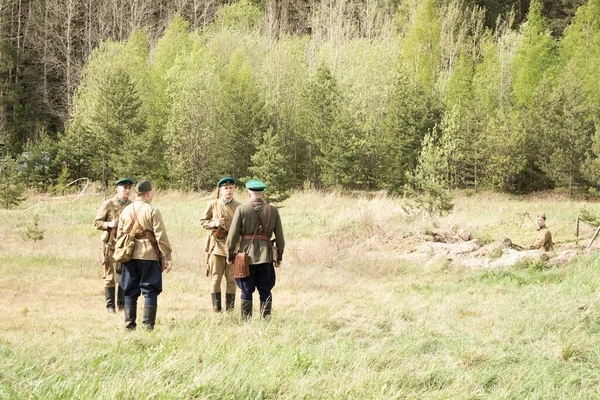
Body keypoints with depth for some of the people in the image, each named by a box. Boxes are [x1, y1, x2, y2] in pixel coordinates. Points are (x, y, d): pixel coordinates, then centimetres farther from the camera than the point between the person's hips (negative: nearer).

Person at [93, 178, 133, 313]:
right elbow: (96, 222, -3)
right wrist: (109, 224, -20)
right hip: (110, 244, -3)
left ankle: (121, 304, 17)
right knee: (110, 276, 0)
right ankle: (110, 305, 7)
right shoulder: (108, 204, -6)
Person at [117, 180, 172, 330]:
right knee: (150, 291, 1)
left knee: (130, 291, 10)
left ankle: (129, 324, 10)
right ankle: (148, 325, -2)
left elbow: (120, 235, 14)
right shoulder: (152, 210, -7)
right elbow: (160, 236, -11)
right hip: (149, 256, -4)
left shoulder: (126, 211, 9)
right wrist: (167, 257, -7)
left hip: (130, 256, 5)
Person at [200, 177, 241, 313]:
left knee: (232, 279, 0)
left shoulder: (239, 207, 7)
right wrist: (214, 223, -10)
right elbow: (203, 221, 9)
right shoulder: (213, 205, 3)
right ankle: (216, 309, 3)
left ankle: (230, 309, 7)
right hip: (217, 245, -1)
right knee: (216, 278, -2)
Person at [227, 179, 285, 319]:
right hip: (265, 255, 2)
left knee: (246, 291, 6)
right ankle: (266, 319, 4)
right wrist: (279, 256, 15)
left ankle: (246, 320, 6)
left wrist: (229, 254, 4)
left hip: (246, 254, -2)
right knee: (265, 291, 8)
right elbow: (280, 237, 5)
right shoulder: (273, 210, 3)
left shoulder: (241, 209, -5)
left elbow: (233, 235, -6)